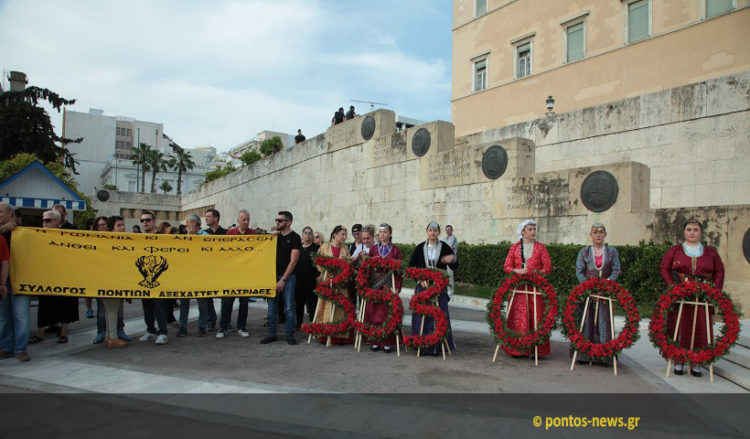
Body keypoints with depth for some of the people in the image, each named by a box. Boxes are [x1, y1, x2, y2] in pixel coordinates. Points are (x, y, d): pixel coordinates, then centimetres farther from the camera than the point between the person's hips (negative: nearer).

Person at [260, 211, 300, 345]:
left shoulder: (294, 238, -5)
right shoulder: (276, 235, 12)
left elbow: (293, 261, -9)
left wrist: (283, 280, -12)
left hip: (288, 276, -5)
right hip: (273, 274, 5)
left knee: (289, 307, -1)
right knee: (271, 307, 7)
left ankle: (290, 335, 9)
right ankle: (271, 334, 17)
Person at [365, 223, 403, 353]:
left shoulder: (396, 250, 4)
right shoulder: (373, 249, 10)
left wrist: (397, 287, -8)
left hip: (389, 286, -2)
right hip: (374, 285, 2)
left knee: (388, 313, -3)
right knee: (373, 312, 1)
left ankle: (388, 342, 3)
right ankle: (375, 340, 9)